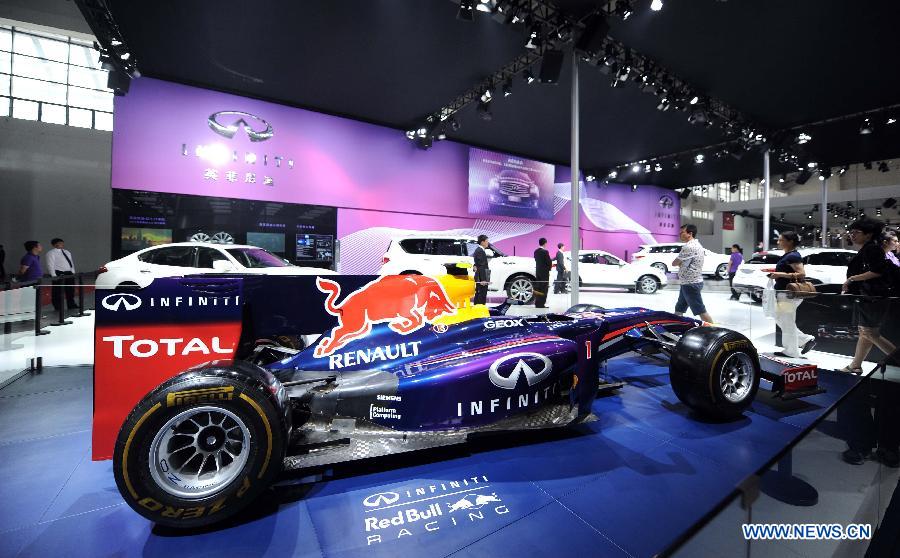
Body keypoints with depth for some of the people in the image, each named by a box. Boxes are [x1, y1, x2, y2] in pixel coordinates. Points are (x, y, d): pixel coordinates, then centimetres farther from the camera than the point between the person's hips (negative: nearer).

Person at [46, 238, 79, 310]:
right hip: (59, 273, -7)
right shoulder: (51, 253, -5)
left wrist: (73, 272, 11)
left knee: (70, 290, 12)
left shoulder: (67, 252, 17)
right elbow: (50, 265, -11)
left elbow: (71, 263, 20)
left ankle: (71, 305, 20)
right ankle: (58, 307, 5)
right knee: (58, 291, -1)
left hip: (69, 273, 7)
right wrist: (54, 276, -18)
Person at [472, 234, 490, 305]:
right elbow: (481, 267, -21)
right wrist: (483, 279, -22)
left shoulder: (478, 250, 15)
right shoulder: (480, 251, -17)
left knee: (478, 294, 16)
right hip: (482, 277, -11)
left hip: (479, 278, 11)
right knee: (482, 295, -6)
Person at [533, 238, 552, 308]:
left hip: (538, 271, 7)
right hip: (544, 272, -7)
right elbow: (549, 262, -14)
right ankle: (541, 304, -2)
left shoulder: (536, 251, 7)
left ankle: (537, 303, 17)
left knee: (538, 288, 12)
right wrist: (549, 269, 4)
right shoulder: (545, 252, -15)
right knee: (544, 288, -2)